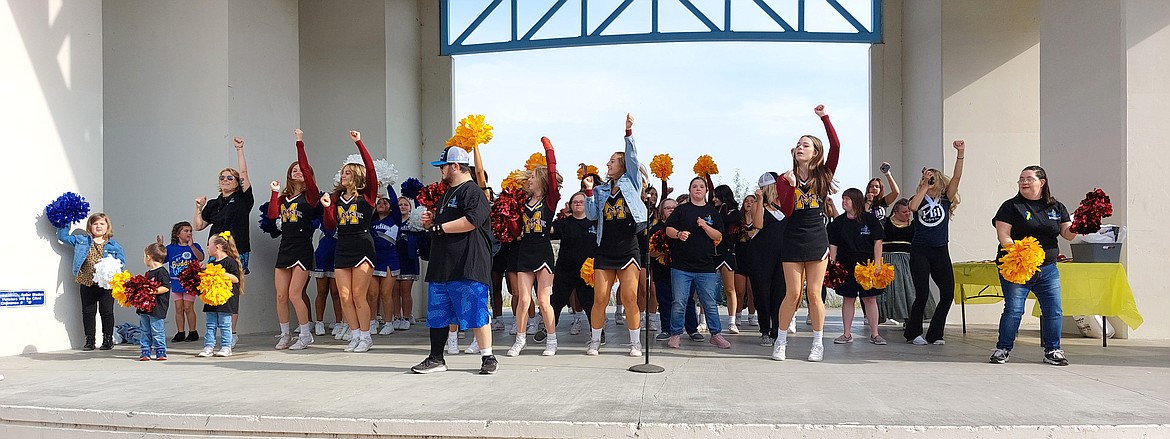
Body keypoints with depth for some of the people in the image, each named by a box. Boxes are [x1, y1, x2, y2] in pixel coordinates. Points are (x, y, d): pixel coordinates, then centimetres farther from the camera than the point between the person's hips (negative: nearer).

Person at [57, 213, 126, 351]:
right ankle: (90, 340, 14)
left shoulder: (114, 245, 4)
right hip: (87, 284, 2)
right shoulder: (81, 241, 9)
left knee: (106, 312, 3)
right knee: (88, 312, 6)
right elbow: (63, 236, 15)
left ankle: (108, 339, 14)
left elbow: (121, 261, 0)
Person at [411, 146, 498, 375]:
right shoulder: (447, 194, 22)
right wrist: (431, 221, 11)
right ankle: (436, 359, 20)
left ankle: (488, 357, 5)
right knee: (437, 314, 12)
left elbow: (470, 221, -24)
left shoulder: (473, 191, -9)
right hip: (441, 267, 10)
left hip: (468, 268, -10)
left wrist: (439, 227, -15)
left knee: (476, 312, -5)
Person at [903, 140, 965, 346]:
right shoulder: (918, 199, 3)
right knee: (922, 294, -5)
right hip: (920, 251, -2)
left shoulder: (945, 199, 7)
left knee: (948, 293, -3)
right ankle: (913, 333, 10)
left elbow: (957, 177, -5)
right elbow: (913, 207, -21)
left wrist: (960, 154, -15)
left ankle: (934, 334, 9)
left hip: (941, 251, 2)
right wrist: (925, 186, -15)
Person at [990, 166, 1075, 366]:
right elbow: (1003, 235, -7)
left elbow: (1067, 234, 9)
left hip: (1047, 269, 4)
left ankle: (1052, 350, 14)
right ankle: (1003, 348, 8)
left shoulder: (1057, 207, 13)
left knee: (1053, 310, 1)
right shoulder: (1011, 206, 1)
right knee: (1013, 310, -6)